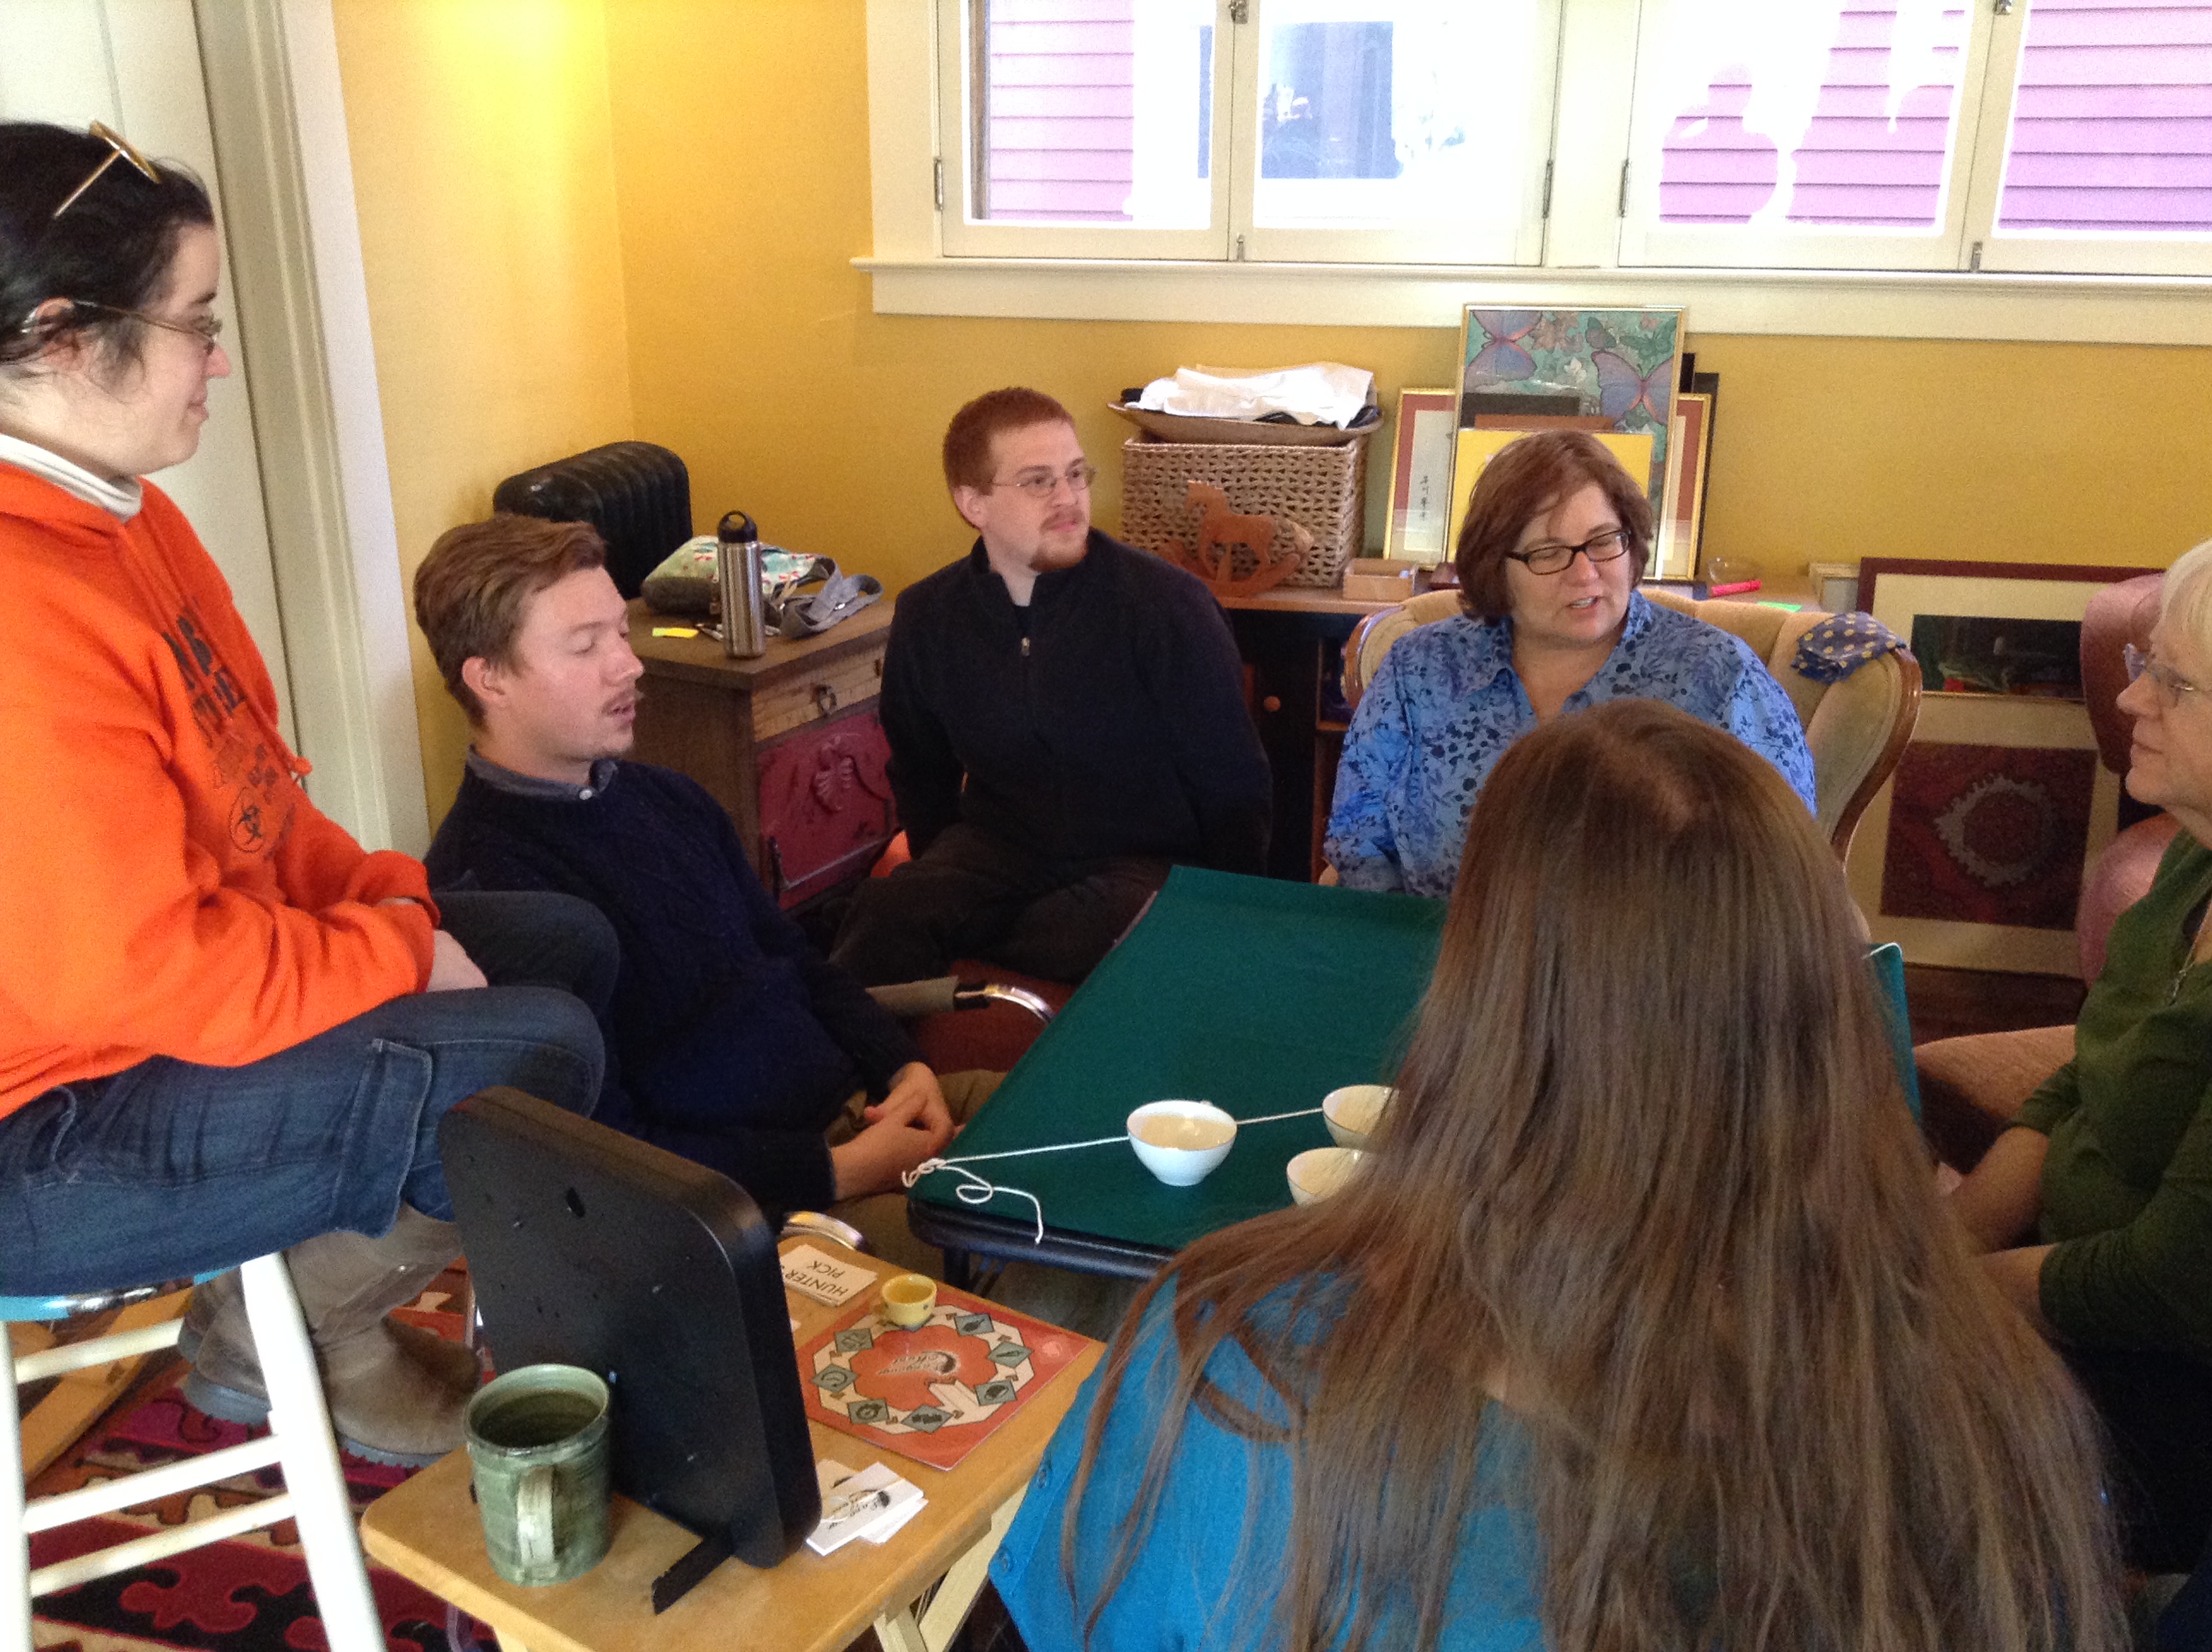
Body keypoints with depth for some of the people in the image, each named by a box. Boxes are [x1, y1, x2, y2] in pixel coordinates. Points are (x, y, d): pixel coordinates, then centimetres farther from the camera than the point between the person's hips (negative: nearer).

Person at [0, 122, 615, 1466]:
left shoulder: (113, 512, 4)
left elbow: (247, 800, 12)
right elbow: (150, 971, -30)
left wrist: (394, 898, 0)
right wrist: (402, 952, -16)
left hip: (141, 990, 11)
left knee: (566, 944, 13)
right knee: (538, 1054, -22)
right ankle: (276, 1343, 5)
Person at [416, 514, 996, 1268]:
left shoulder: (669, 798, 14)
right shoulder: (483, 884, -14)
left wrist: (903, 1067, 2)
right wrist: (840, 1172, -17)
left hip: (855, 1104, 9)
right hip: (750, 1203, -9)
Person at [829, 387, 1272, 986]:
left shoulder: (1168, 604, -8)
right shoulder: (926, 617, 4)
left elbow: (1232, 787, -3)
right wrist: (938, 879, 9)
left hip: (1142, 861, -2)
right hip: (993, 849, 2)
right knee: (885, 912, -32)